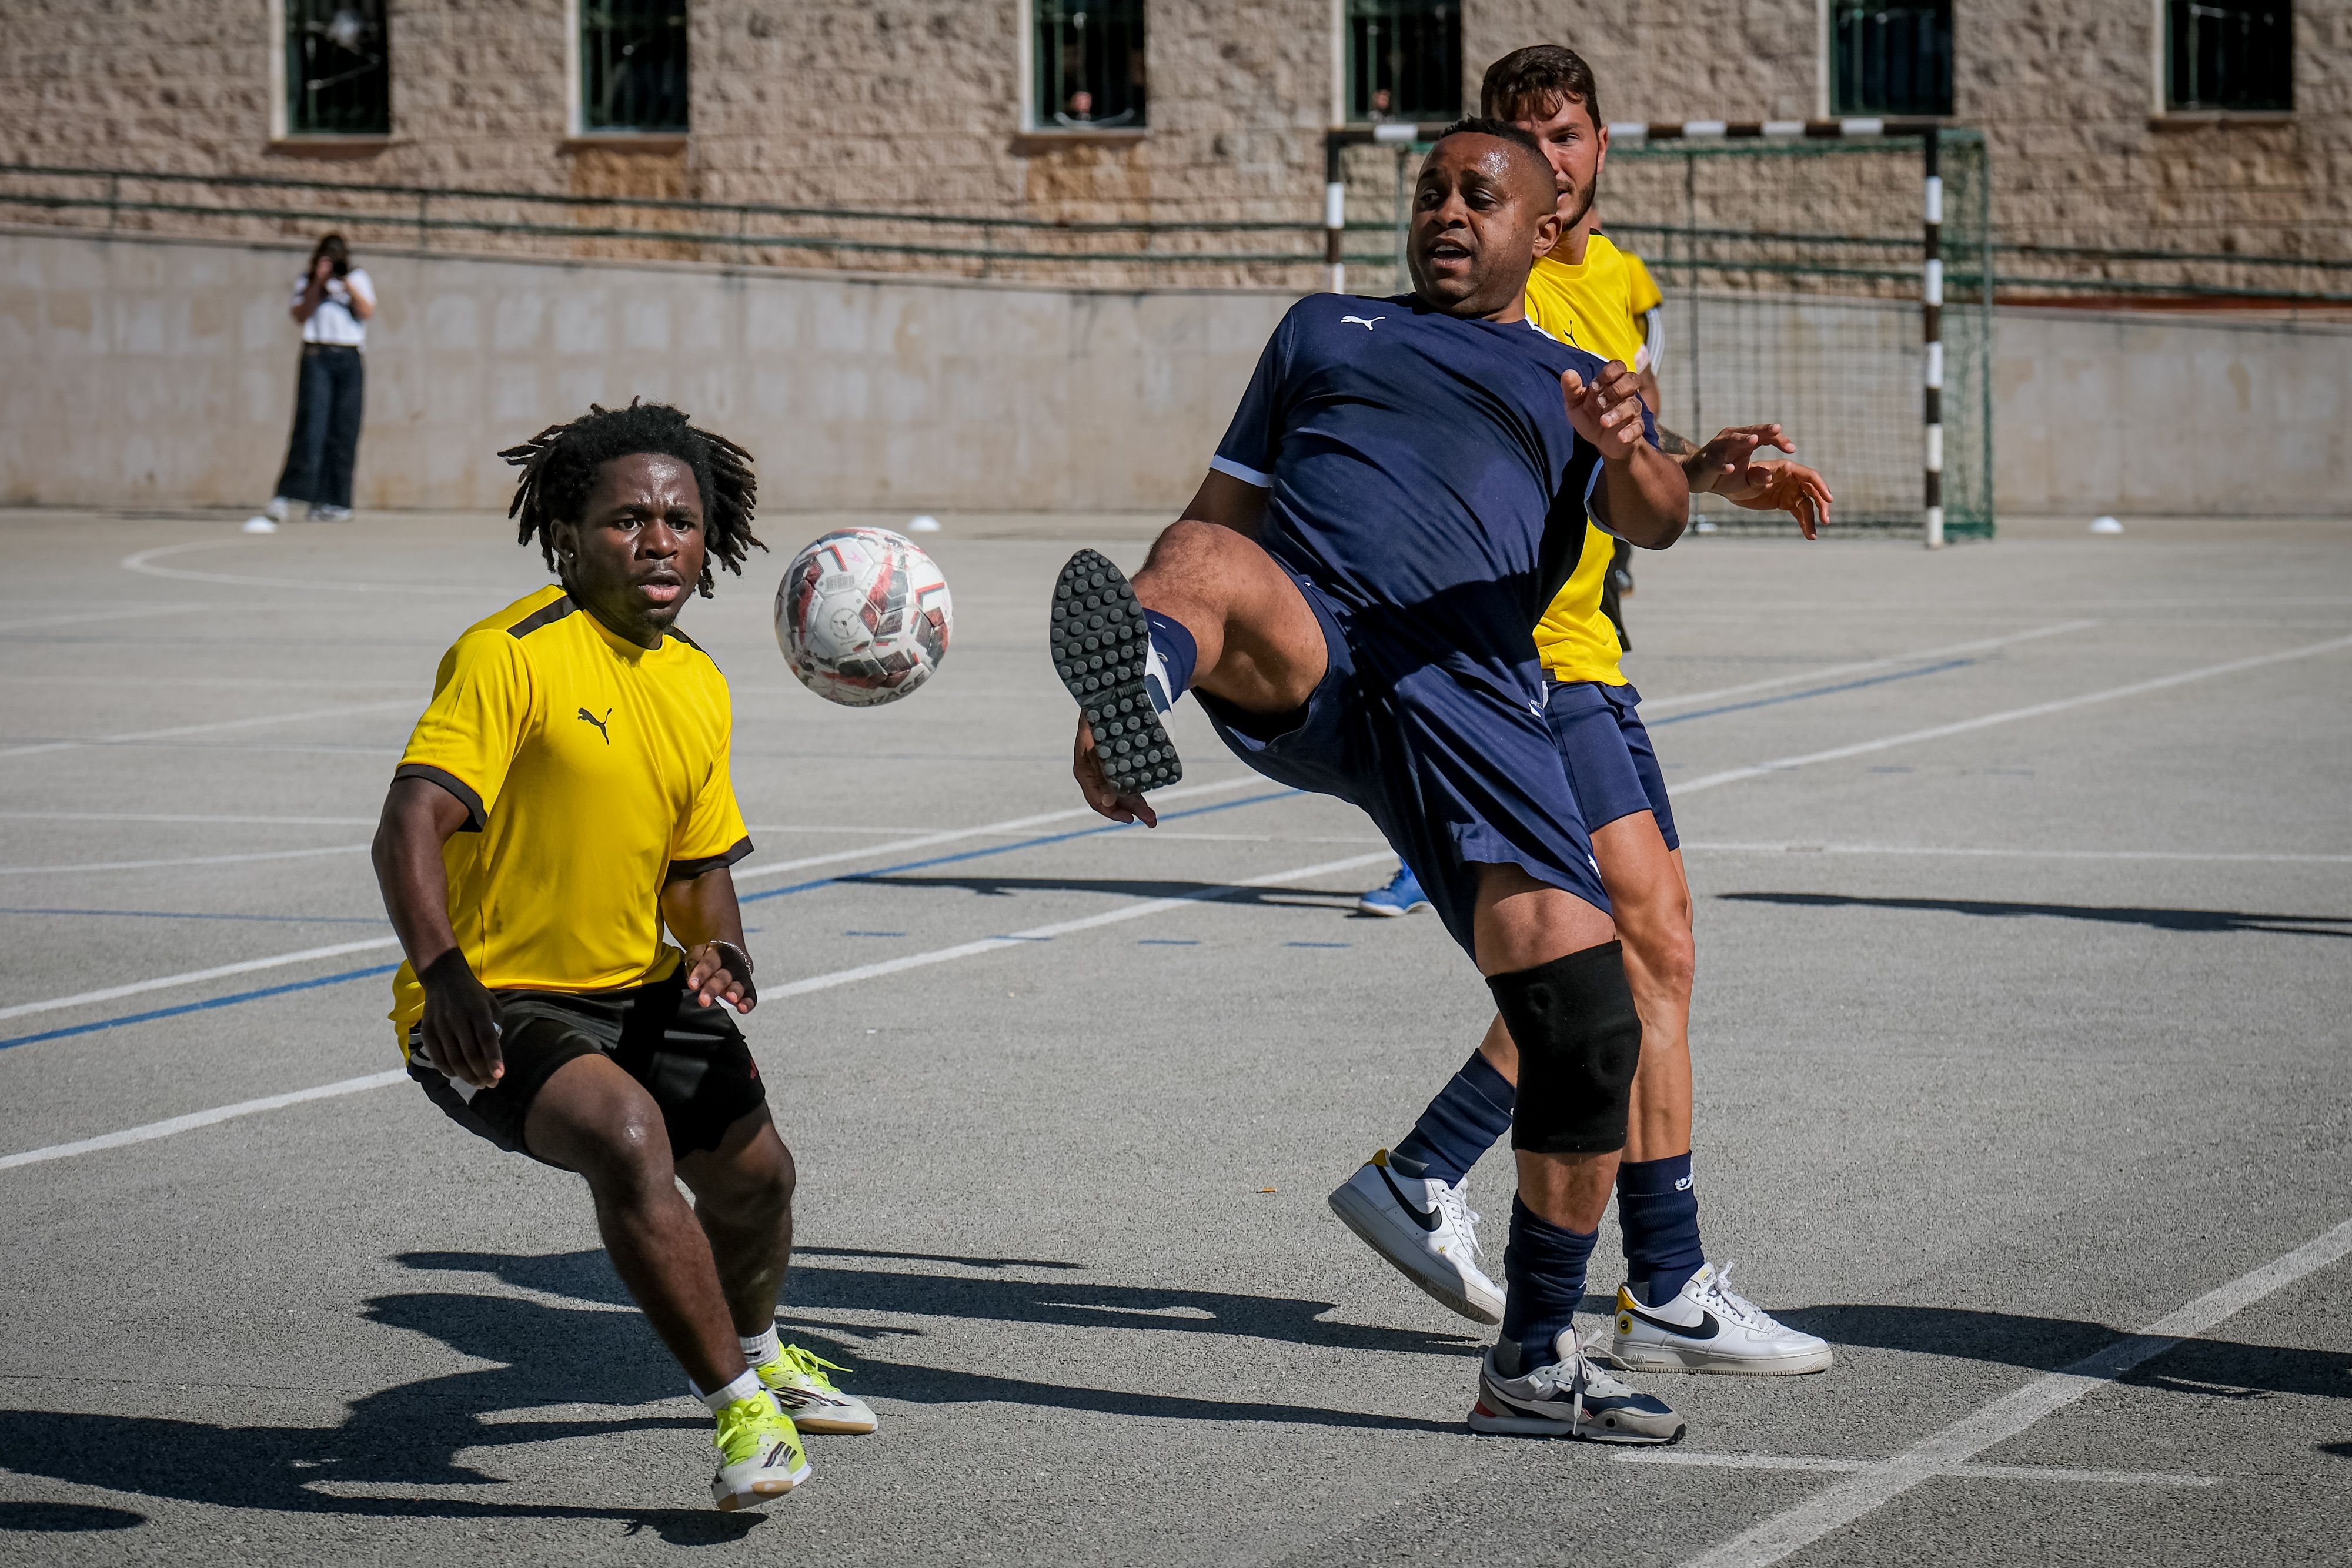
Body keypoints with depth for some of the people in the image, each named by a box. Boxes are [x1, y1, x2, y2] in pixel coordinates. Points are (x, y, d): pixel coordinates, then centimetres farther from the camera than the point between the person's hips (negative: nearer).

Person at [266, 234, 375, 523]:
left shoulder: (359, 278, 14)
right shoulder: (307, 282, 12)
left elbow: (367, 312, 0)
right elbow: (301, 315, -2)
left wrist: (347, 284, -11)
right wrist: (319, 283, -8)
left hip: (350, 360, 2)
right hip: (317, 357, -2)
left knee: (343, 433, -3)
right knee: (311, 426, -14)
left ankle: (335, 502, -1)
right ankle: (287, 498, -19)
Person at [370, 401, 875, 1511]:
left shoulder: (701, 688, 6)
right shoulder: (508, 656, -19)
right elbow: (410, 828, -30)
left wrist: (719, 949, -6)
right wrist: (443, 973, -46)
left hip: (636, 993, 8)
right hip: (492, 1007, -8)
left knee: (754, 1167, 7)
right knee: (627, 1132, -31)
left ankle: (751, 1353, 43)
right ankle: (739, 1411, -20)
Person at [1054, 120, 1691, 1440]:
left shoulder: (1578, 383, 25)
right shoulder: (1328, 331, 31)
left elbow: (1656, 520, 4)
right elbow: (1220, 518, 29)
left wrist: (1631, 454, -22)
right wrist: (1113, 703, 16)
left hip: (1474, 701, 0)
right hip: (1297, 668, 0)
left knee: (1590, 1021, -10)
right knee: (1210, 559, -35)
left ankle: (1537, 1362, 6)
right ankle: (1137, 683, -73)